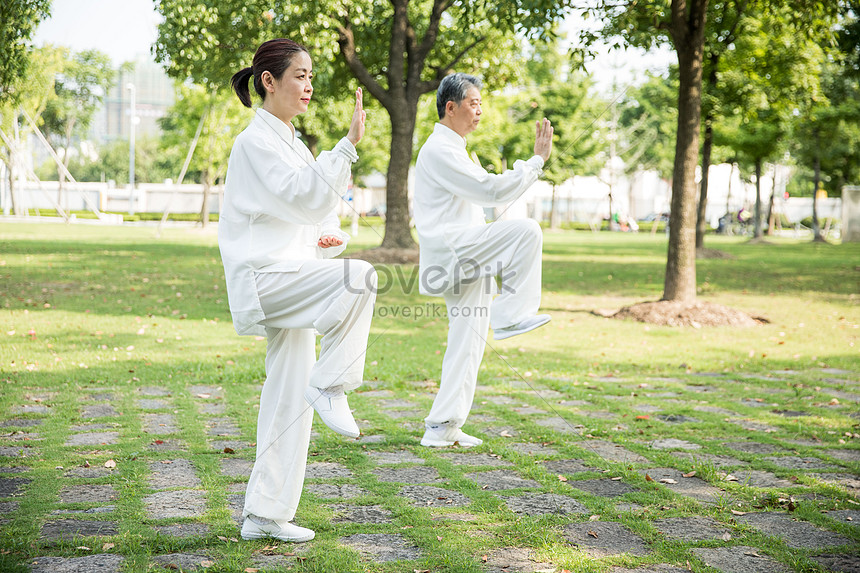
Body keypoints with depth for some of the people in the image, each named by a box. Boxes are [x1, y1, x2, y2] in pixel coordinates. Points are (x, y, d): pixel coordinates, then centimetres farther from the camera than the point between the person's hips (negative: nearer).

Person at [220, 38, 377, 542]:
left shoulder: (291, 140, 20)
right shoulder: (256, 140, -9)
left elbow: (316, 207, 26)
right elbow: (305, 196, -22)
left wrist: (330, 234, 4)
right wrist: (348, 145, -30)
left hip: (291, 280, 9)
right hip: (262, 274, -9)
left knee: (291, 402, 8)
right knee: (360, 278, -30)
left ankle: (265, 516, 16)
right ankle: (330, 386, -16)